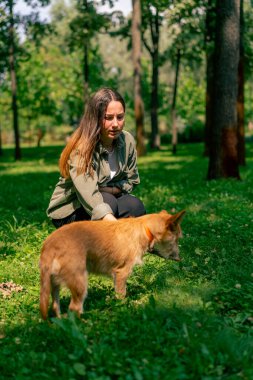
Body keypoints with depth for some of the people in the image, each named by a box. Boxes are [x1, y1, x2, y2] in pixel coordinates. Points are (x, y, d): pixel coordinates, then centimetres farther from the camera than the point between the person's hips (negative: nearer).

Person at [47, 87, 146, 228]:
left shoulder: (127, 141, -10)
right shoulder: (80, 149, -27)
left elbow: (131, 181, 3)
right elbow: (89, 196, -40)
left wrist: (106, 189, -18)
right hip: (68, 213, -5)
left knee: (135, 206, -23)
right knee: (109, 202, -32)